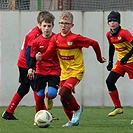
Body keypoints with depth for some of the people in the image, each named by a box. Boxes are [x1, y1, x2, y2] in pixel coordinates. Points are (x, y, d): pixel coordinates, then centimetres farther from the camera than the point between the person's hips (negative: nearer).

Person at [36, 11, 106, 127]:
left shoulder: (75, 38, -15)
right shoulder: (55, 38, 0)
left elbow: (94, 43, -9)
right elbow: (49, 52, -11)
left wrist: (99, 58, 2)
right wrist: (41, 57, -33)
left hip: (76, 71, -6)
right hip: (64, 72, 6)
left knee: (64, 93, -25)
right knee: (63, 99, 6)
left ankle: (77, 109, 2)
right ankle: (73, 121, 26)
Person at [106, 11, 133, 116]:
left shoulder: (124, 32, -19)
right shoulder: (109, 34, 3)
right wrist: (110, 62, 15)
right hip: (120, 62, 7)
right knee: (109, 81, -7)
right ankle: (118, 107, 2)